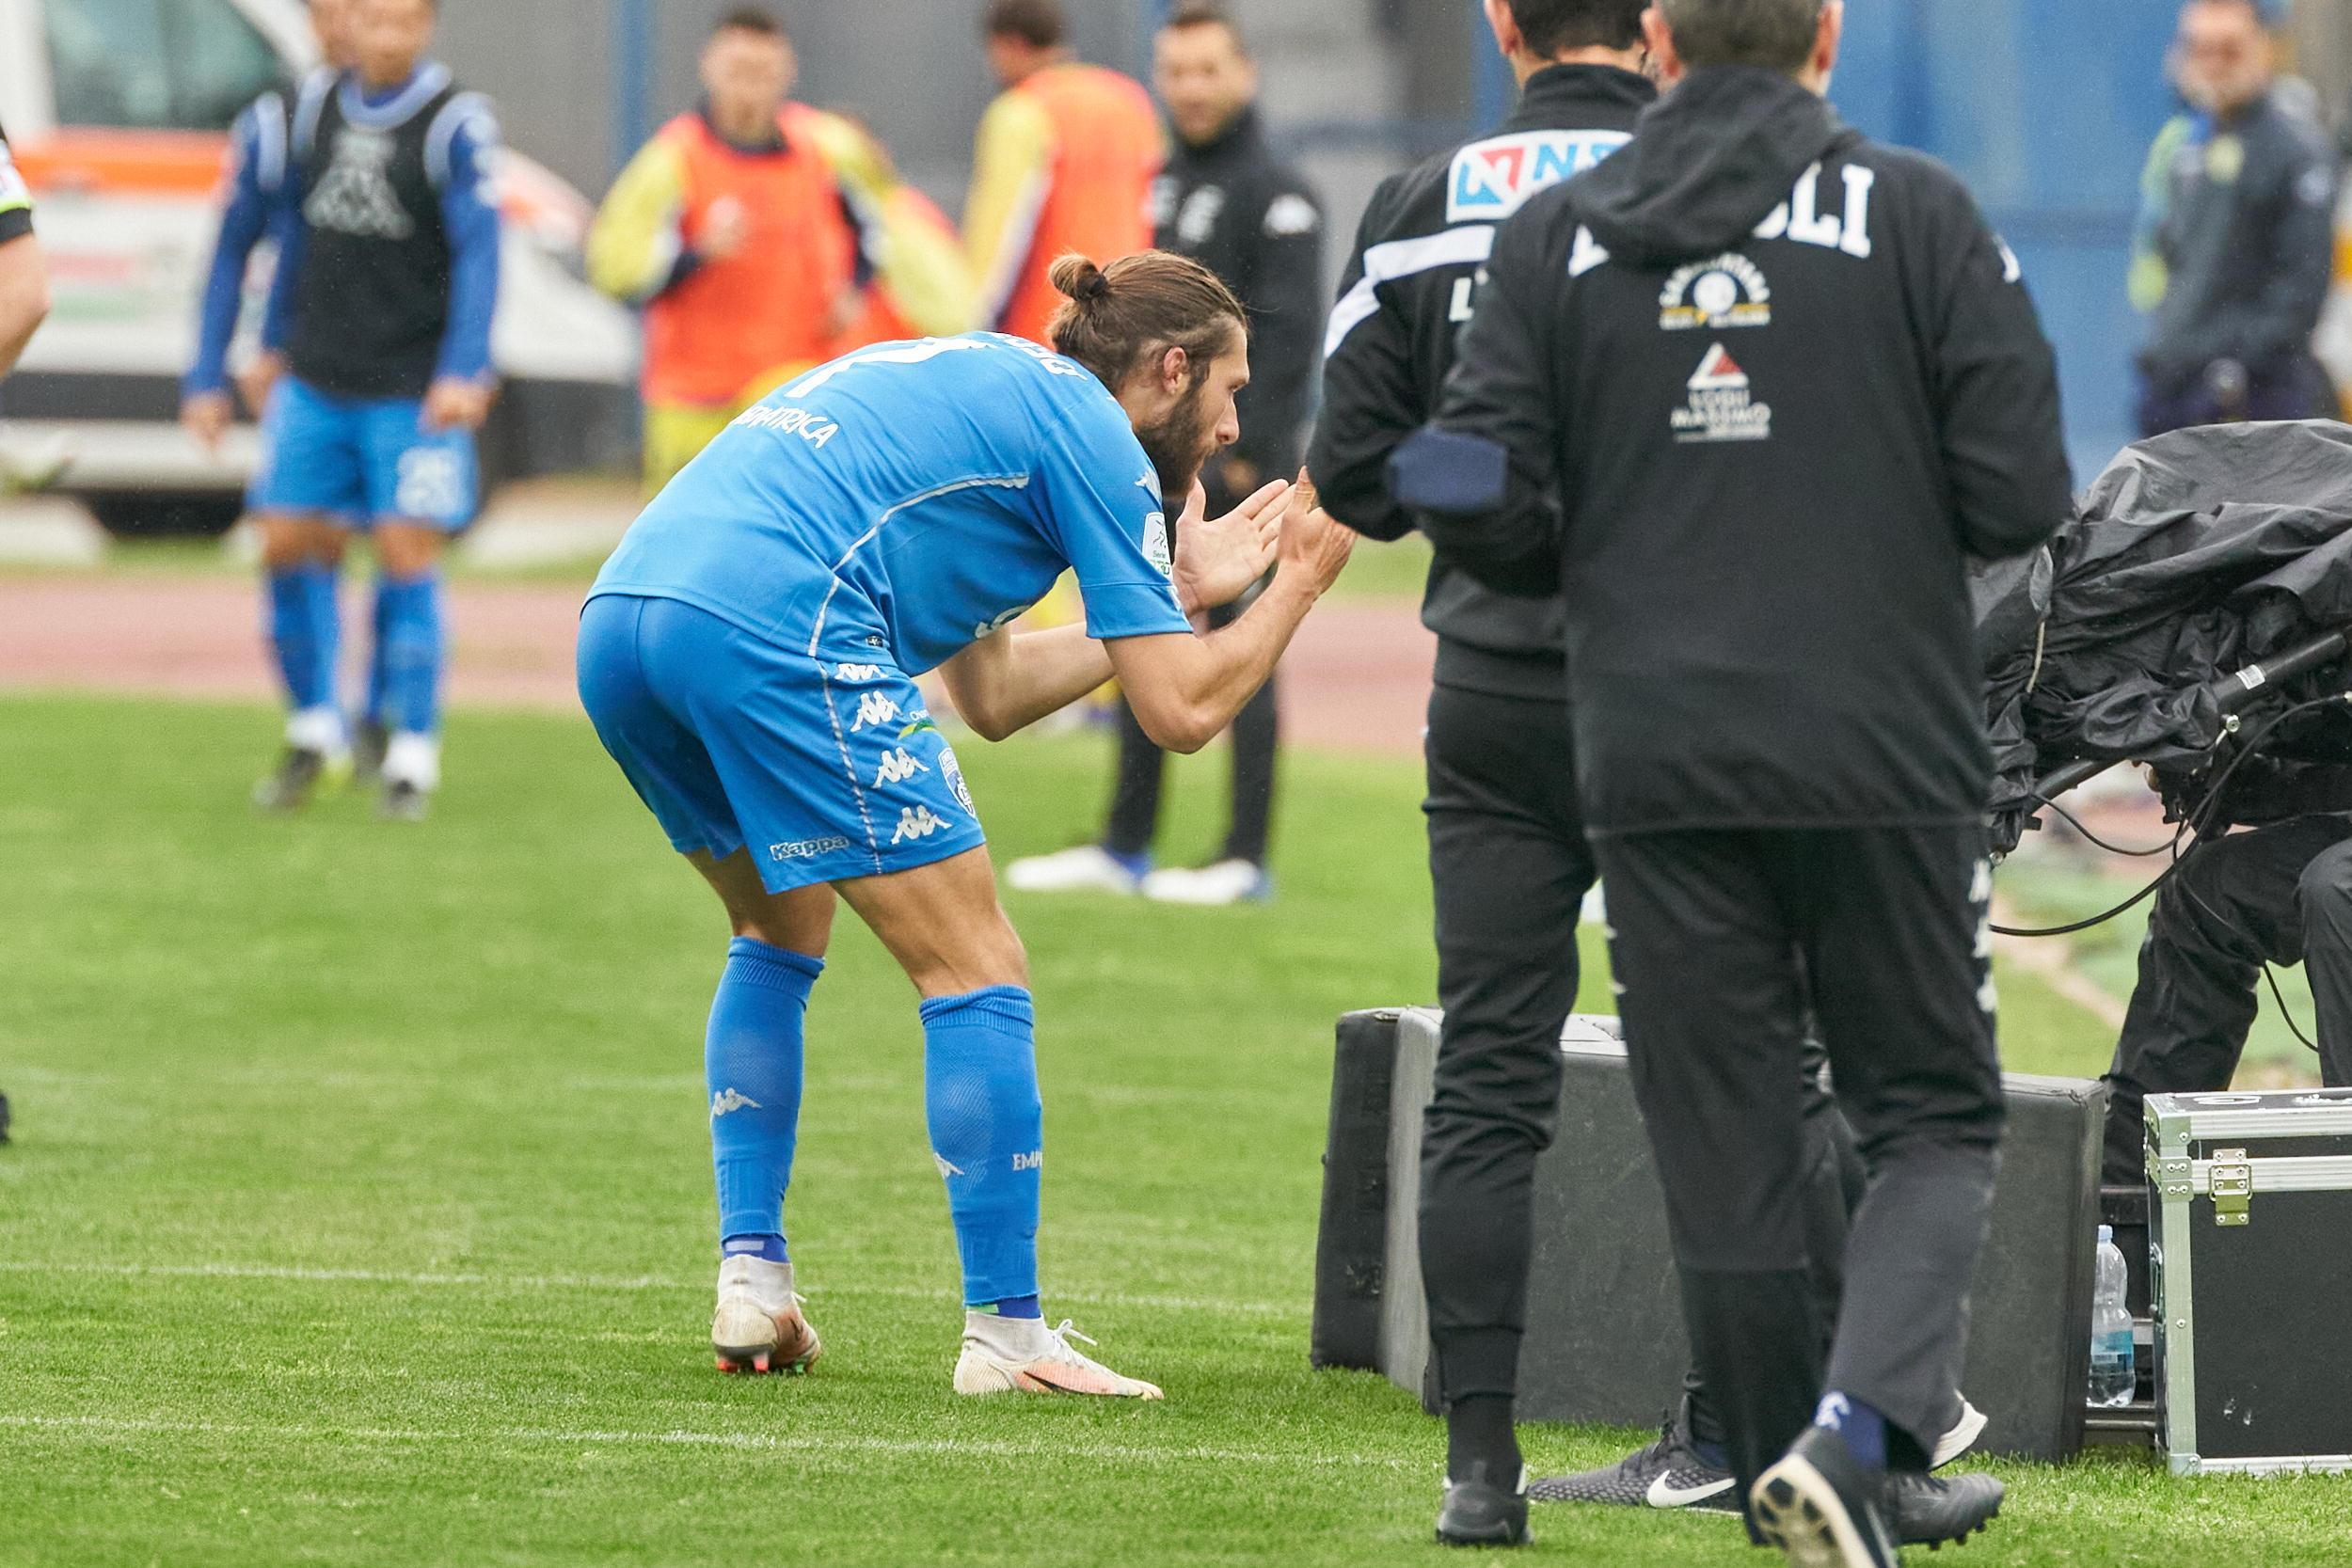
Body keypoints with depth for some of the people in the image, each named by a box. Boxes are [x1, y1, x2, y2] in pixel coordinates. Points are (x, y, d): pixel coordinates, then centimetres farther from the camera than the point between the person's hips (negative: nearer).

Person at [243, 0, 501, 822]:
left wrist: (462, 373, -22)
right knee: (290, 546, 4)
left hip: (413, 392, -5)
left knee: (407, 555, -7)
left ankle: (412, 754, 2)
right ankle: (316, 730, 21)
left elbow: (478, 254, -14)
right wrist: (275, 343, 23)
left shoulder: (457, 124, -10)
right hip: (317, 380, 5)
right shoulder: (315, 107, 6)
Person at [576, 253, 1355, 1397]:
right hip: (775, 629, -9)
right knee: (976, 971, 1)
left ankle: (750, 1282, 22)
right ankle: (1004, 1333, 0)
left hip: (617, 621, 9)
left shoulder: (975, 387, 34)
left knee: (782, 928, 30)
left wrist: (1178, 594, 41)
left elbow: (988, 695, 35)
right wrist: (1301, 583, 20)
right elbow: (1181, 711, 5)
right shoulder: (1088, 426, 8)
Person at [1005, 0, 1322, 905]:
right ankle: (1124, 847, 20)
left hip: (1232, 458, -9)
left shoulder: (1273, 192, -10)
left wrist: (1251, 452, -20)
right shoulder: (1160, 187, 17)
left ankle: (1245, 858, -3)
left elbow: (1288, 331, -16)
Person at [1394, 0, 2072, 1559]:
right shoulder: (1918, 216, -4)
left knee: (1724, 1149, 9)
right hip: (1886, 756, -2)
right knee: (1935, 1122, 8)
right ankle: (1857, 1433, -13)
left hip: (1653, 764, 2)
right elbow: (2021, 495, -9)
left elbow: (1484, 508, -2)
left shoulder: (1555, 236, 2)